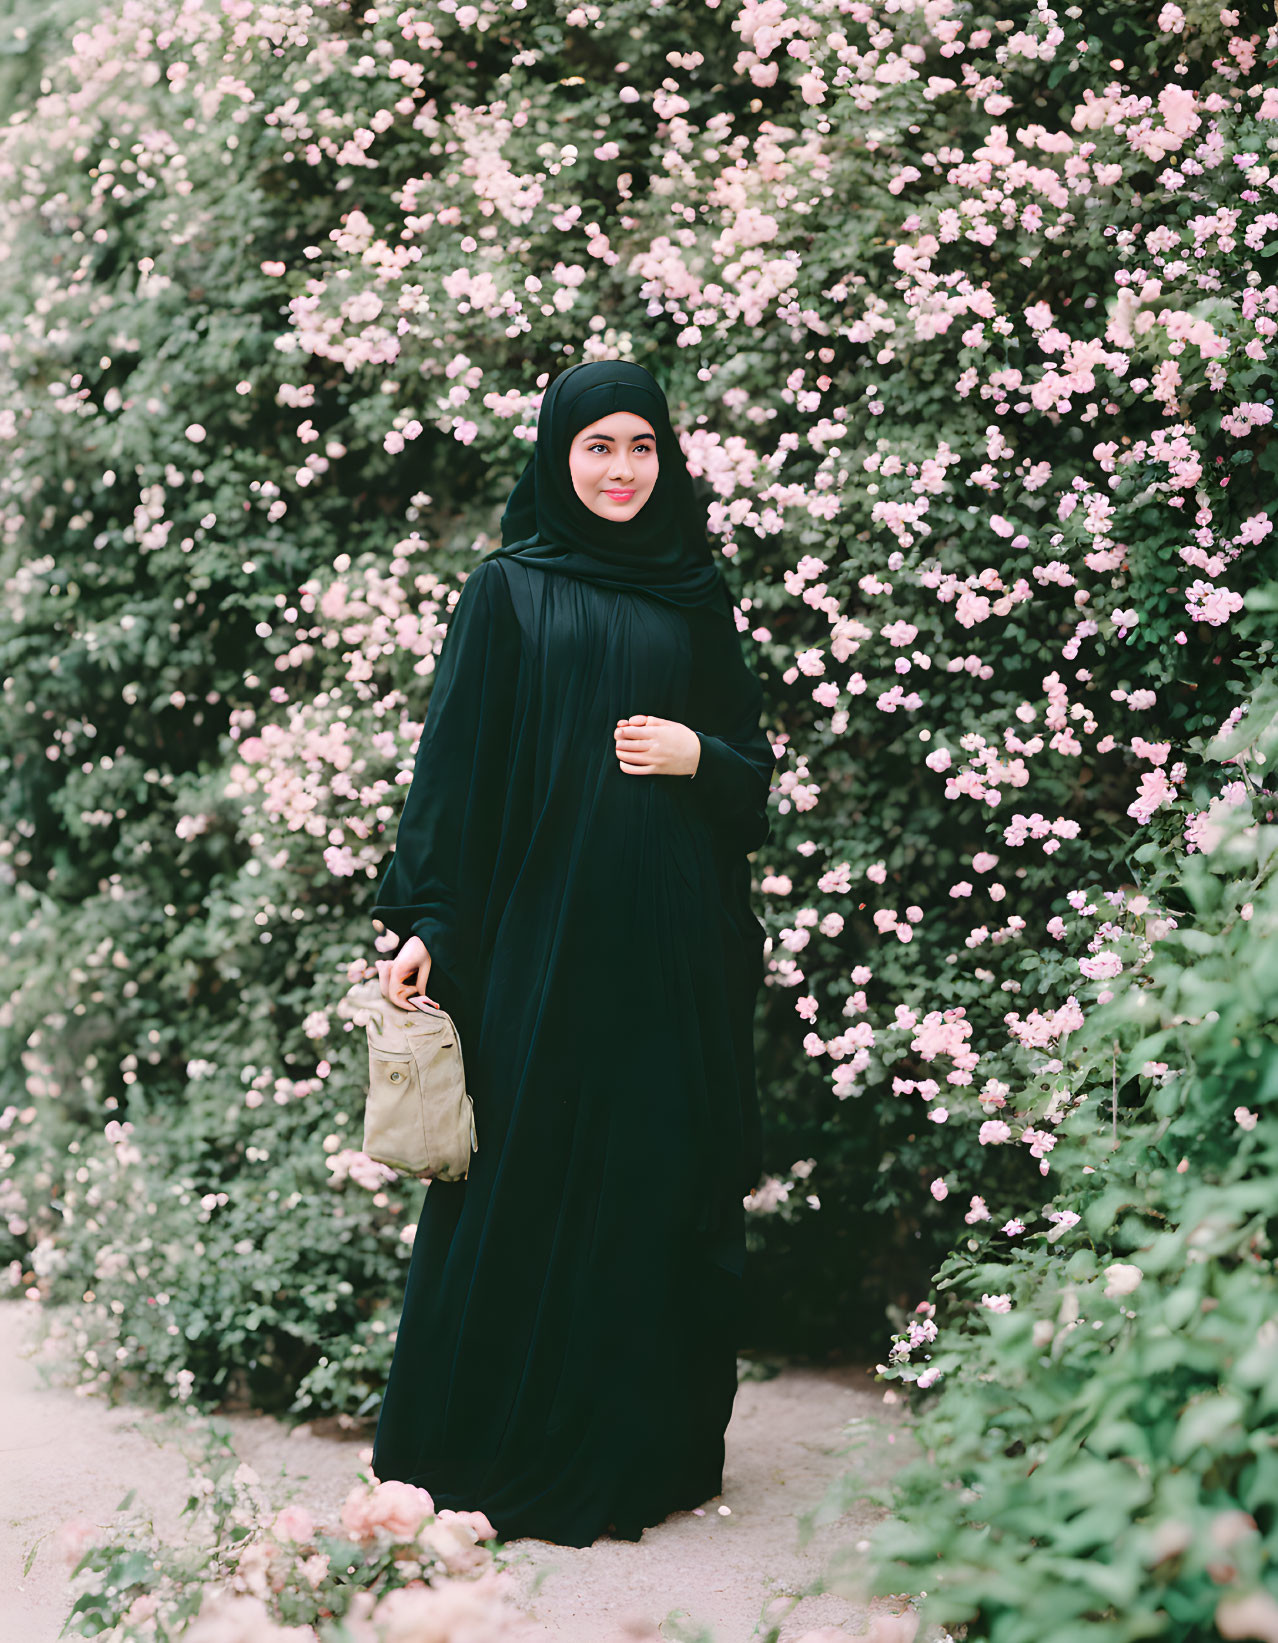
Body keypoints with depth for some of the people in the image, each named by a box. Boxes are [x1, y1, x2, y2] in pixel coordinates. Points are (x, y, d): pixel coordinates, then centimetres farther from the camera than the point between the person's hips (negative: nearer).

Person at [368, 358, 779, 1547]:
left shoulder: (694, 596, 12)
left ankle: (653, 1445, 16)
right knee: (534, 1183, -1)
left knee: (669, 1178, 5)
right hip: (545, 927, -3)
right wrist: (422, 922, -8)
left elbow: (755, 758, 15)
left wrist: (700, 756, -7)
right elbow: (453, 763, -2)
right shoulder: (509, 591, 3)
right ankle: (501, 1447, 12)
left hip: (674, 938, 3)